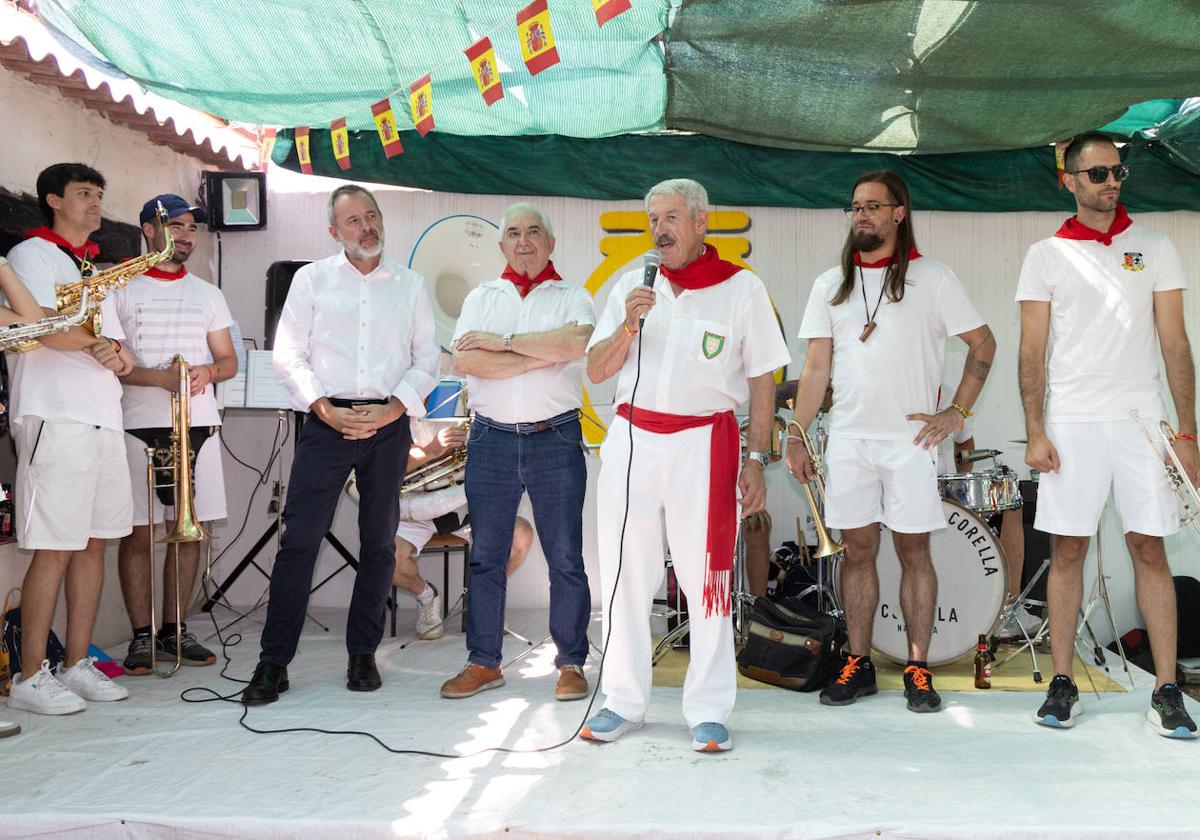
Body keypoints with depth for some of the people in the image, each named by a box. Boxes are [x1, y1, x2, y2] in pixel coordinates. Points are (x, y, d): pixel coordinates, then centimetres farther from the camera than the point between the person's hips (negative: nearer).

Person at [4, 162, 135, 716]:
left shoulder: (94, 271, 24)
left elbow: (121, 355, 19)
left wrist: (116, 352, -4)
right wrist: (96, 342, -1)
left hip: (103, 419, 8)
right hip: (55, 418, -8)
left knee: (93, 543, 8)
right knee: (54, 550, -9)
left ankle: (77, 666, 15)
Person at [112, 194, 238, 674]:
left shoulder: (208, 294, 16)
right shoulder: (121, 289, 3)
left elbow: (229, 361, 15)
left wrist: (209, 370, -8)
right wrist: (160, 377, -17)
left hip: (198, 424, 4)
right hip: (140, 424, -4)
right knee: (139, 532, -1)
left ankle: (174, 631, 16)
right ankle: (141, 636, 8)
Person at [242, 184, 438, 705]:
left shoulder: (410, 285, 12)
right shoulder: (312, 279, 9)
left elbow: (427, 358, 7)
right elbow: (288, 354, 3)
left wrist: (393, 408, -8)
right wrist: (324, 408, -10)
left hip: (389, 423, 2)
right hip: (327, 421, -2)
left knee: (379, 542, 5)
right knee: (300, 538, -6)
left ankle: (362, 654, 16)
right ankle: (274, 662, 1)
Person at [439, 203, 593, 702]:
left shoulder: (572, 296, 8)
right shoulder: (481, 297, 12)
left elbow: (578, 342, -16)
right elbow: (464, 361, -5)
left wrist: (502, 341, -11)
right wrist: (541, 355, -9)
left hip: (556, 439, -2)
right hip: (492, 439, 2)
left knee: (565, 558, 1)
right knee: (485, 557, 7)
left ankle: (571, 664, 13)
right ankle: (483, 663, 17)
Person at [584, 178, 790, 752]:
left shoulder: (742, 288, 4)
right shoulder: (631, 285, 12)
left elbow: (761, 381, 4)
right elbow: (596, 370, 9)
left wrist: (756, 459, -2)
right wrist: (628, 325, -9)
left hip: (704, 442, -3)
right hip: (630, 439, 3)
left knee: (706, 576, -1)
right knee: (625, 574, 6)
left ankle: (708, 710, 10)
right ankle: (623, 703, 18)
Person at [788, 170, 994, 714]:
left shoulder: (931, 279, 2)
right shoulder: (831, 285, 11)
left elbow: (983, 344, 6)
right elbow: (815, 368, 9)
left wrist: (956, 413, -2)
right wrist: (797, 439, 3)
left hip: (911, 439, -2)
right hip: (848, 440, 3)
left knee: (914, 551, 2)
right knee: (857, 551, 6)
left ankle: (918, 669, 10)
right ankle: (858, 665, 15)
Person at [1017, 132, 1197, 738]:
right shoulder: (1046, 255, 6)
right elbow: (1033, 351, 3)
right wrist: (1035, 432, -5)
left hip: (1140, 419, 1)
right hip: (1070, 422, 0)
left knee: (1149, 550, 2)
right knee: (1067, 551, 3)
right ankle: (1062, 682, 12)